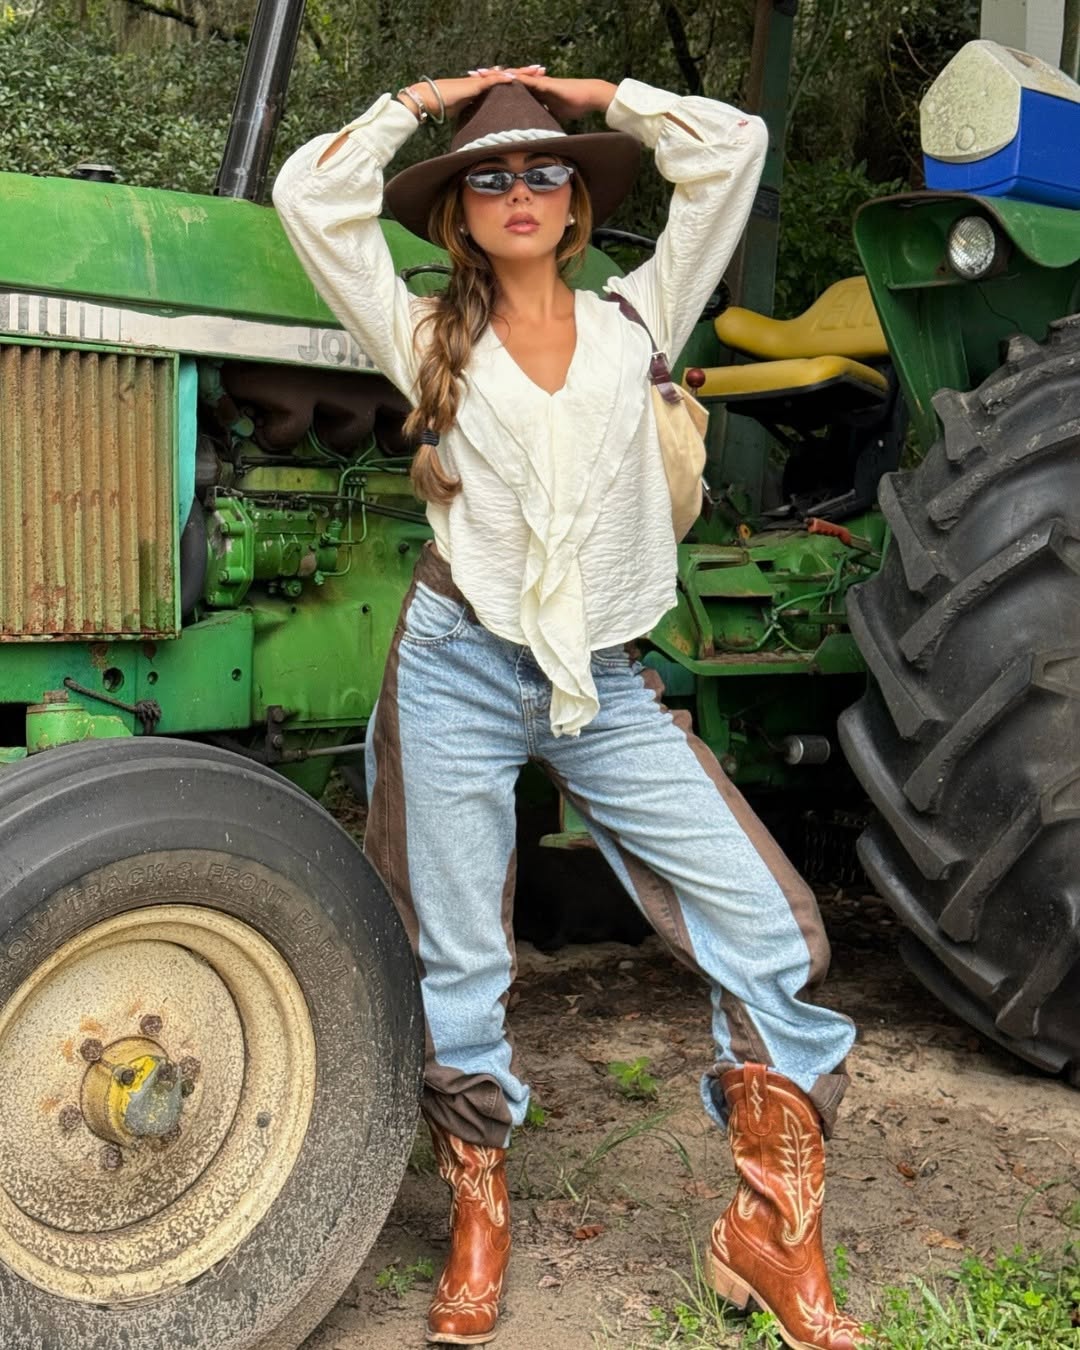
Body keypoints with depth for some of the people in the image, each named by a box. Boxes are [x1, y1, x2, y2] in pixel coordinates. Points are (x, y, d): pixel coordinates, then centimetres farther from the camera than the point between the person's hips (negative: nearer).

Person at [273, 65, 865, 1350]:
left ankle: (771, 1236, 6)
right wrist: (425, 101, 11)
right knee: (455, 968, 6)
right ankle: (477, 1217, 28)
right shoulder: (428, 340, 8)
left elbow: (732, 148, 7)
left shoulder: (637, 321, 10)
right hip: (457, 674, 0)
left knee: (770, 927, -9)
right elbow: (311, 196, 1)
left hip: (608, 686, 1)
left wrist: (596, 94, 15)